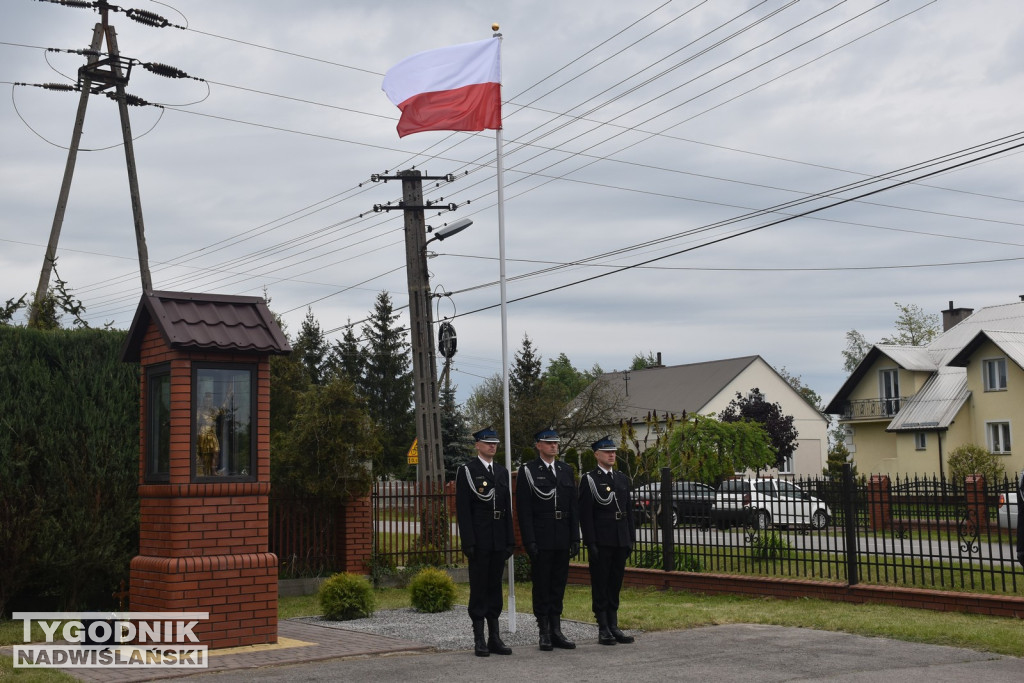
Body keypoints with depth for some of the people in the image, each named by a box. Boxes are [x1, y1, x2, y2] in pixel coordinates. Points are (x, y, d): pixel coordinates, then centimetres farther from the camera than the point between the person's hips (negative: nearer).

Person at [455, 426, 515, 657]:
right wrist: (468, 542, -14)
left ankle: (494, 637, 14)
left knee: (495, 587, 9)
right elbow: (463, 510, -8)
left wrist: (510, 540, 9)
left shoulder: (502, 472, 14)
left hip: (499, 540, 5)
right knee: (478, 588, 0)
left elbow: (507, 508, 15)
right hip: (479, 540, -5)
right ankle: (479, 639, 4)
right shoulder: (467, 471, -3)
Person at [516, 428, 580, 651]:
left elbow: (574, 507, 12)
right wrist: (529, 541, -14)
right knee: (541, 586, 1)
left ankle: (556, 631, 15)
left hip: (562, 540, 5)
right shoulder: (528, 471, -3)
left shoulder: (566, 470, 12)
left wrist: (575, 538, 5)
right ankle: (544, 633, 7)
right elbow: (523, 509, -7)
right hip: (541, 539, -4)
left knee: (559, 585, 9)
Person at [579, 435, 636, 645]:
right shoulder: (589, 479, -4)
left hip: (620, 541, 6)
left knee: (615, 584, 9)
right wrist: (590, 543, -14)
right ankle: (603, 629, 5)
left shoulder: (622, 479, 14)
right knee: (600, 585, 0)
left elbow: (629, 510, 16)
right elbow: (585, 514, -9)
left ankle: (613, 626, 15)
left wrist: (631, 539, 10)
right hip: (601, 541, -5)